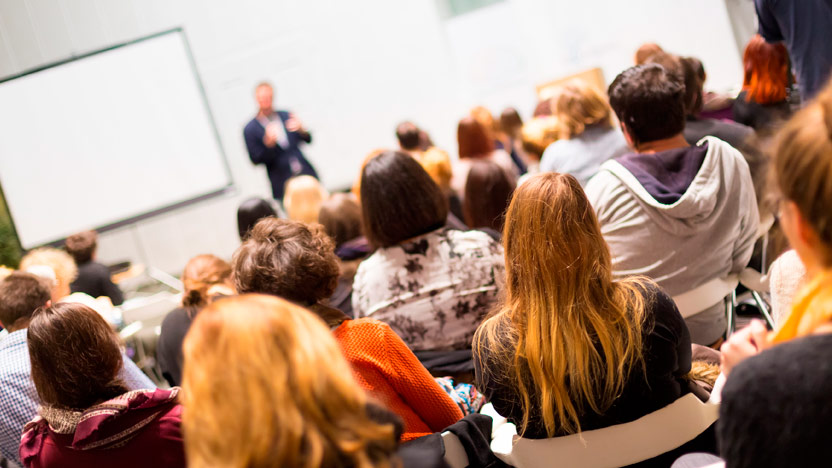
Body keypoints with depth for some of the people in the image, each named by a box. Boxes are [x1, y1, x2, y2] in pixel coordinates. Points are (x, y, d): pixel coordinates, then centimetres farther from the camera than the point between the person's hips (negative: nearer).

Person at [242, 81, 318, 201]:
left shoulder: (286, 116, 9)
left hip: (306, 174, 4)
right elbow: (255, 159, -5)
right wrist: (268, 142, -21)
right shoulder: (250, 129, -1)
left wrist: (301, 130, -12)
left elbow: (308, 140, 10)